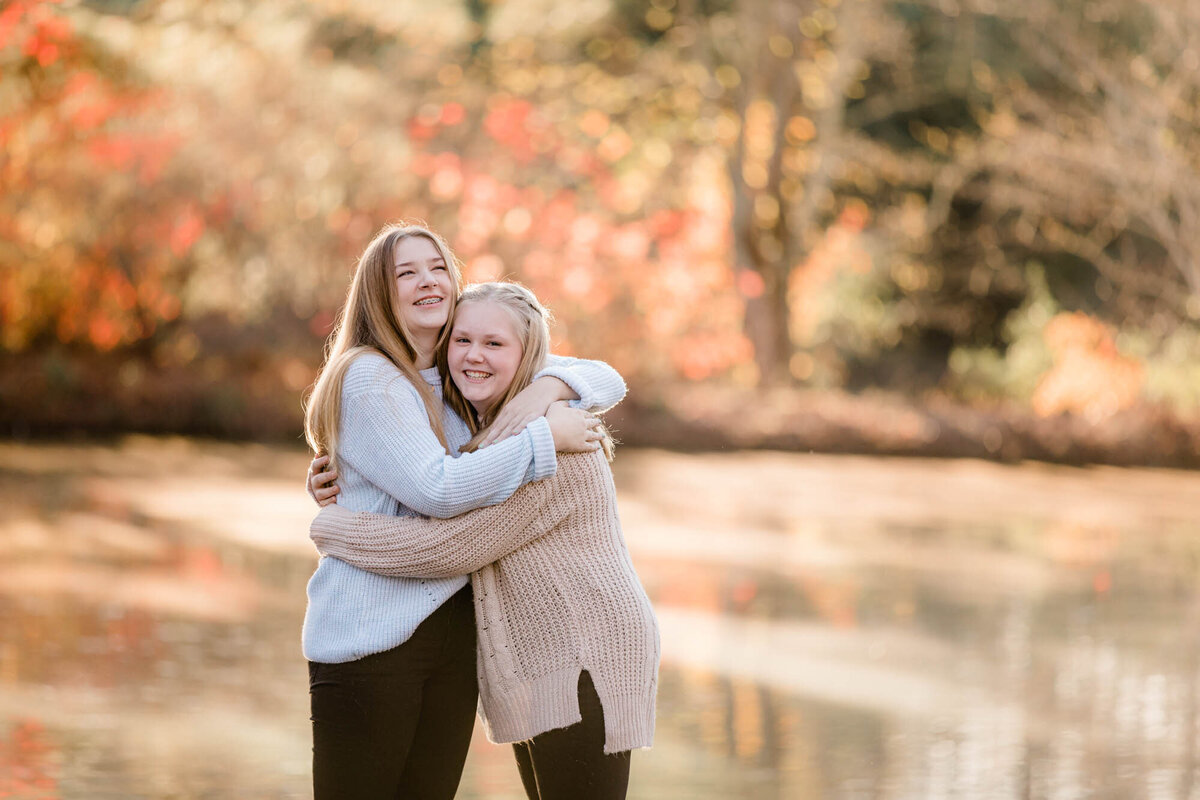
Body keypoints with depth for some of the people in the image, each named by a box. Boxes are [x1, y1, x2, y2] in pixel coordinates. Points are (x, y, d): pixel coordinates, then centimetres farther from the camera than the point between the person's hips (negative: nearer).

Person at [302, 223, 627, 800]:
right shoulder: (368, 378, -8)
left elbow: (606, 382, 14)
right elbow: (436, 489, -18)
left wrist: (547, 388, -7)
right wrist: (545, 438, -13)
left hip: (454, 626, 7)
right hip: (369, 636, -7)